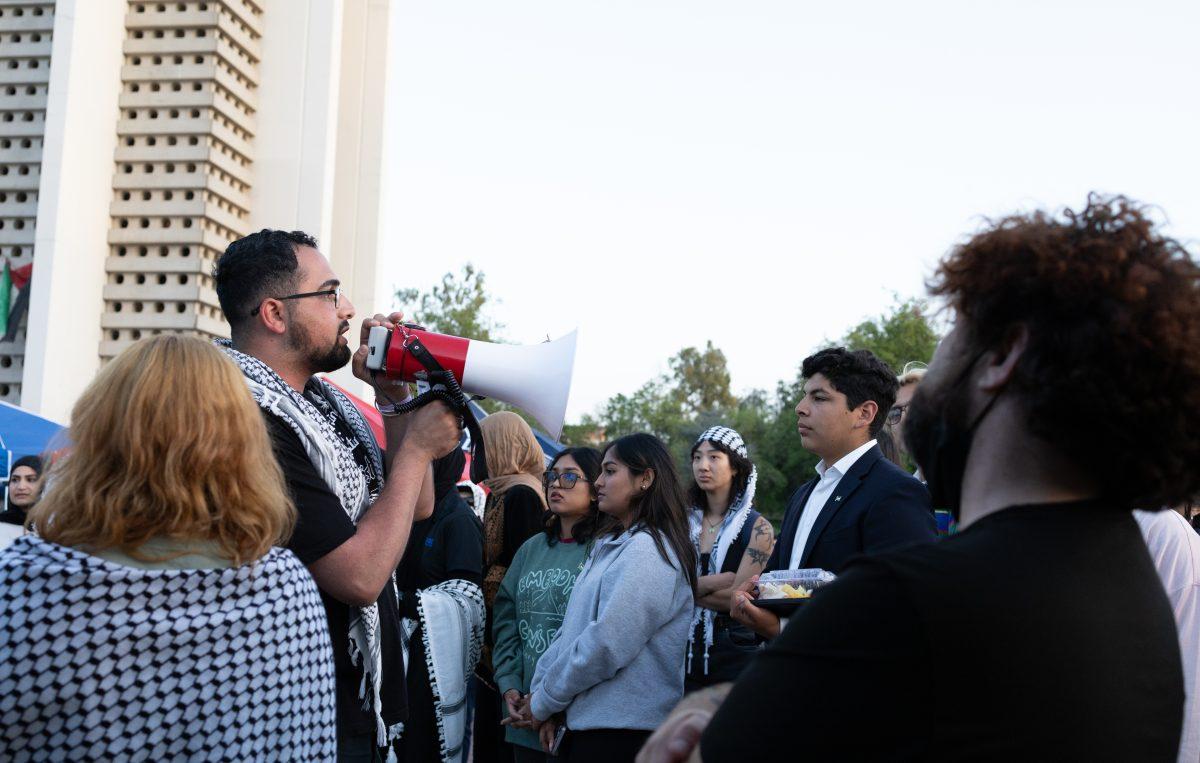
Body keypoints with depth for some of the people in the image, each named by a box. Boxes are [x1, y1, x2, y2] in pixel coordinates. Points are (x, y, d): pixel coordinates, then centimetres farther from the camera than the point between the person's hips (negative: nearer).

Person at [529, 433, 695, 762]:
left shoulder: (647, 552, -13)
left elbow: (606, 646, -19)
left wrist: (544, 701, -9)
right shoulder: (610, 547, 17)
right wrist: (541, 690, 0)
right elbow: (570, 629, 13)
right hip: (584, 723, 8)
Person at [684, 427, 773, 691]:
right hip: (686, 649, 3)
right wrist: (719, 580, -13)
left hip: (734, 652, -3)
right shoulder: (684, 522, 6)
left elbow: (737, 598, -13)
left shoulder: (757, 528, -4)